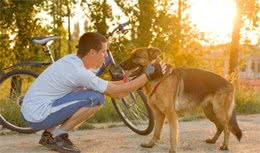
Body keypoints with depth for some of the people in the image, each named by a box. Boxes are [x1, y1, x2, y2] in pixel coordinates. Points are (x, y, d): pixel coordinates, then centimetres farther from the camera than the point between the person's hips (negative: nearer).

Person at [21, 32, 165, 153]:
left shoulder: (72, 59, 6)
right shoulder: (79, 72, -21)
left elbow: (101, 84, 19)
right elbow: (117, 92, -15)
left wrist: (127, 81, 14)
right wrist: (147, 75, -8)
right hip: (38, 116, -9)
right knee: (96, 98, -18)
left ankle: (50, 134, 17)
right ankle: (59, 136, -4)